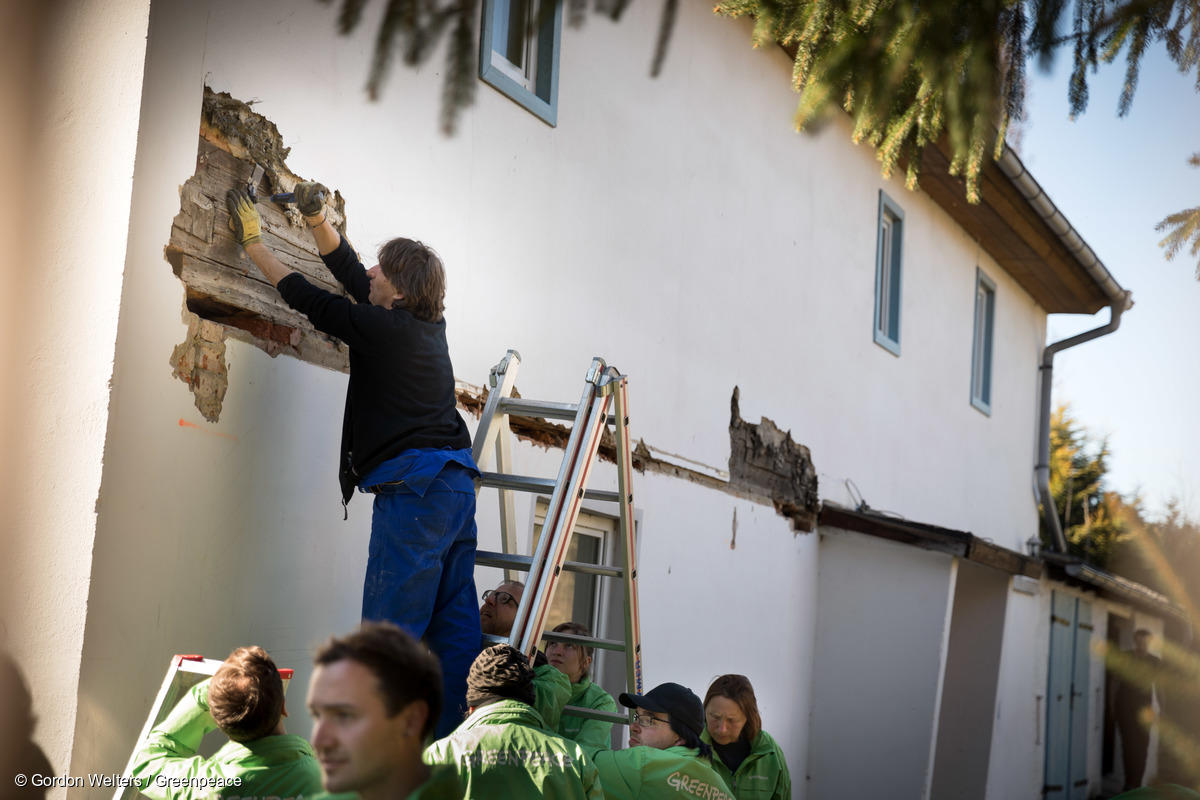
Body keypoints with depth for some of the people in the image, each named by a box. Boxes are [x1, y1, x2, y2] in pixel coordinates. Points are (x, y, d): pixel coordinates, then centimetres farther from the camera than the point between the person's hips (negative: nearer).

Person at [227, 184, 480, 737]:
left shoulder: (383, 329, -6)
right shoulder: (429, 325, 16)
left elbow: (310, 299, 7)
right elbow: (350, 272, 26)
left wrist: (253, 242, 17)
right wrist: (316, 220, 21)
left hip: (413, 482, -9)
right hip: (455, 480, 9)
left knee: (390, 623, -8)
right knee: (454, 619, 5)